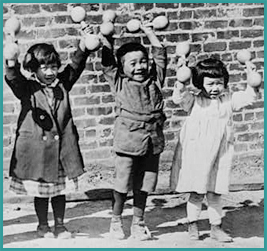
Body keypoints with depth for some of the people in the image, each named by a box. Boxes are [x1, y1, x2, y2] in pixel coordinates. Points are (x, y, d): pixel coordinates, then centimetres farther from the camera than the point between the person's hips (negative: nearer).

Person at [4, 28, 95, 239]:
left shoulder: (62, 84, 3)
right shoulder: (27, 88, -7)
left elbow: (76, 67, -5)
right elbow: (13, 79, -24)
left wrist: (84, 47, -22)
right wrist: (12, 62, -45)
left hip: (62, 146, 3)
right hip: (36, 147, -3)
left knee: (61, 189, 12)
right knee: (41, 190, 9)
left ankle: (60, 225, 26)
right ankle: (43, 225, 24)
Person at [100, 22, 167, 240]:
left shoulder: (155, 80, 9)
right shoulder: (119, 82, 2)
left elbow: (160, 55, 11)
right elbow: (107, 61, -3)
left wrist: (149, 32, 16)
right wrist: (108, 37, -2)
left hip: (152, 141, 3)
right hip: (128, 140, -3)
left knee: (143, 186, 9)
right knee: (122, 185, 4)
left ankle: (138, 223, 20)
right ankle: (116, 221, 19)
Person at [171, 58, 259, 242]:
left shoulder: (228, 100, 5)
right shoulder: (195, 101, -5)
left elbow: (249, 98, 1)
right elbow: (178, 98, -21)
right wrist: (181, 83, -35)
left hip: (219, 156, 2)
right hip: (195, 155, -2)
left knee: (215, 194, 8)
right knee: (196, 193, 7)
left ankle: (216, 227, 19)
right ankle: (193, 225, 21)